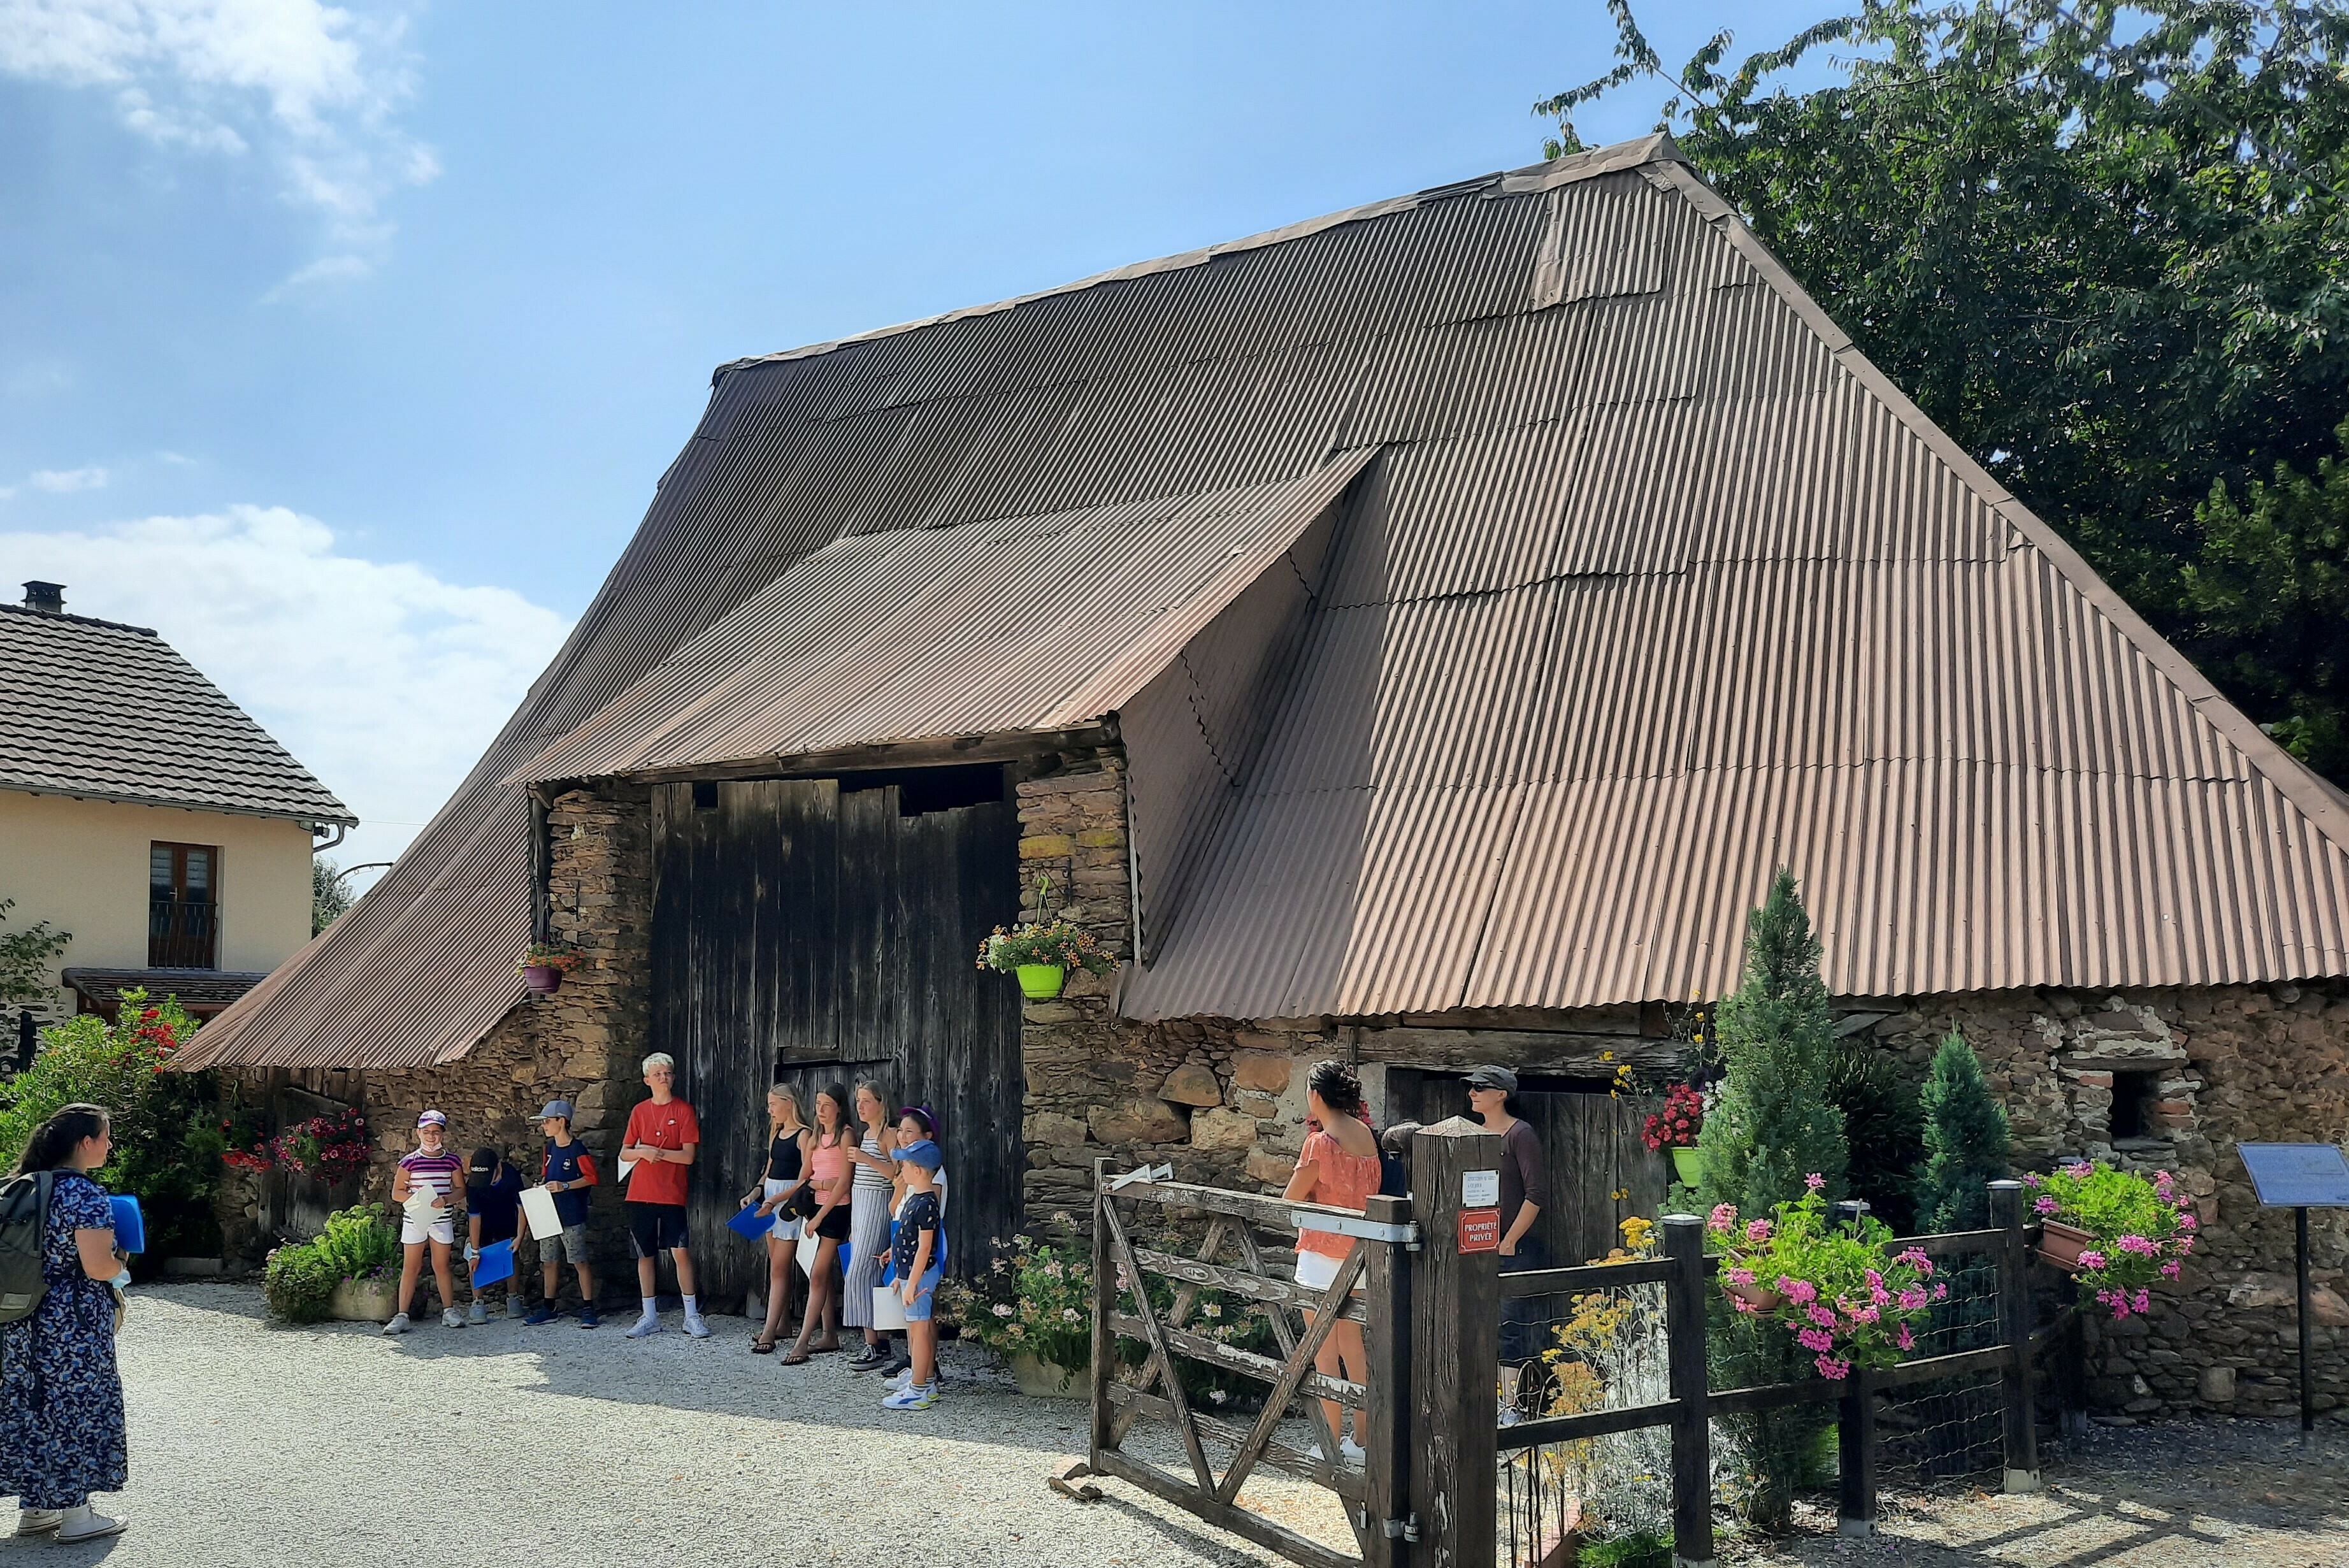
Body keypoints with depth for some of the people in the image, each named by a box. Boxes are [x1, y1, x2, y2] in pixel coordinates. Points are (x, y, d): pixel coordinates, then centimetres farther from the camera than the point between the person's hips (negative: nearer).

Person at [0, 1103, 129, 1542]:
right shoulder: (86, 1194, -18)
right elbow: (96, 1265, -23)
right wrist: (121, 1264, -3)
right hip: (75, 1324, -8)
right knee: (75, 1407, 2)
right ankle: (74, 1514, 11)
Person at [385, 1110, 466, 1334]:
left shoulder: (452, 1161, 3)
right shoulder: (410, 1161, -2)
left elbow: (461, 1188, 5)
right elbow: (397, 1193, -1)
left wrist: (445, 1199, -15)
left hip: (442, 1218, 1)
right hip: (414, 1218, -1)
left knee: (441, 1265, 8)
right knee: (411, 1267, 0)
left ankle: (449, 1311, 16)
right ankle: (401, 1315, 2)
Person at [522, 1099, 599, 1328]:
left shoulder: (577, 1149, -10)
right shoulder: (550, 1148, 13)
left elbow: (592, 1178, -14)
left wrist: (564, 1186, -21)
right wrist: (542, 1186, 5)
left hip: (572, 1217, -8)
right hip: (549, 1214, 8)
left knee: (580, 1262, -5)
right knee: (549, 1262, 11)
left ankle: (588, 1309, -1)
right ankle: (549, 1308, 20)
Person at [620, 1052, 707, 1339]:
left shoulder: (684, 1110, -1)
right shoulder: (640, 1111, 9)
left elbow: (688, 1156, -7)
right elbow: (624, 1153, 8)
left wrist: (655, 1151, -16)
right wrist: (643, 1152, -12)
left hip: (673, 1194, -3)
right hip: (640, 1193, 4)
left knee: (681, 1251, -8)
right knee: (644, 1255, 7)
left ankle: (692, 1316, 1)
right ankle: (650, 1318, 16)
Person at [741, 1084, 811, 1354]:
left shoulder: (804, 1135, -11)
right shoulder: (776, 1133, 15)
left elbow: (805, 1179, -15)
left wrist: (775, 1200, -19)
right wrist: (755, 1192, 3)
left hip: (791, 1201, -8)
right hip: (770, 1200, 8)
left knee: (779, 1269, -9)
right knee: (779, 1266, 9)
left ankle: (769, 1334, -11)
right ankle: (783, 1324, 15)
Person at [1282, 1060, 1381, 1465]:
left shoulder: (1321, 1142, -18)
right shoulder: (1367, 1135, 3)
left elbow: (1290, 1201, -11)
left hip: (1322, 1256, -7)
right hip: (1360, 1255, 7)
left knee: (1325, 1355, 2)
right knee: (1354, 1349, 15)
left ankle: (1333, 1444, 7)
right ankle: (1363, 1440, 21)